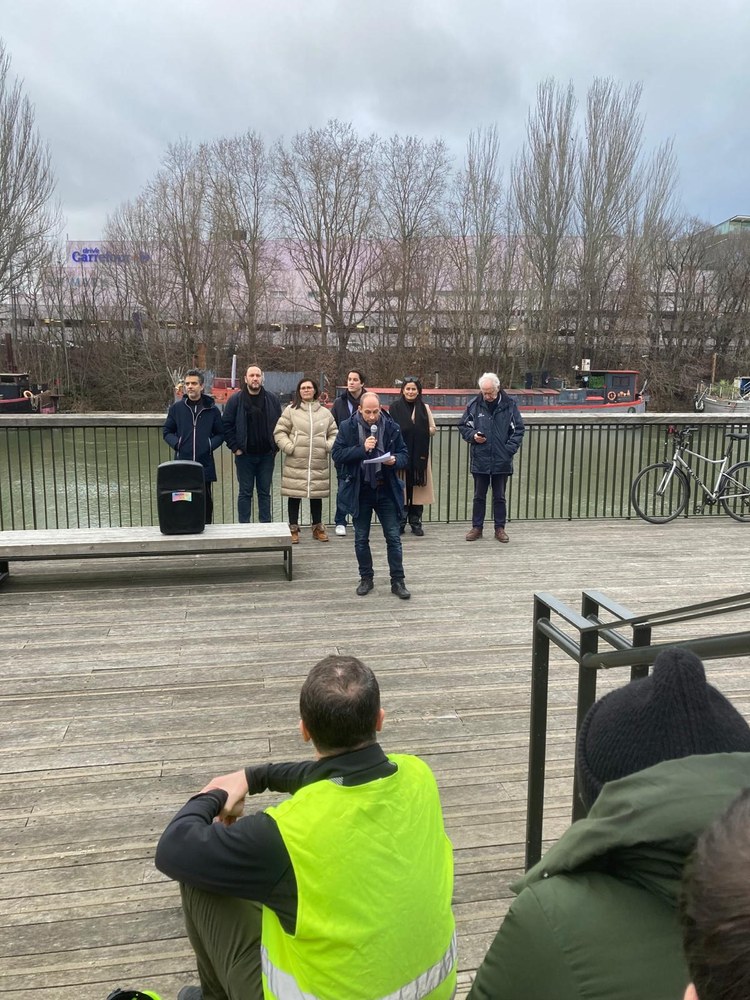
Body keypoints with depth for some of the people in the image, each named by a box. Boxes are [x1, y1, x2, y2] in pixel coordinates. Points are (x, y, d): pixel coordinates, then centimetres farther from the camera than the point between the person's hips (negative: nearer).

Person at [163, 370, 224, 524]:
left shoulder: (212, 409, 4)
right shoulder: (176, 407, 6)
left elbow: (220, 434, 10)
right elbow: (167, 431, 12)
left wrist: (210, 445, -8)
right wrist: (176, 443, -5)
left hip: (205, 465, 0)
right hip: (182, 465, 0)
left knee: (206, 502, 7)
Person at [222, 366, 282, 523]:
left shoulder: (272, 399, 5)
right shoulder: (235, 400, -2)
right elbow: (227, 425, -2)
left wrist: (275, 446, 1)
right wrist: (234, 447, -7)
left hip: (266, 455, 2)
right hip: (244, 455, -2)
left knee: (265, 492, 9)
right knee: (245, 492, 4)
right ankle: (243, 525, 10)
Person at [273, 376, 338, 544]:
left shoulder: (325, 412, 11)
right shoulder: (291, 410, 2)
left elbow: (334, 433, 18)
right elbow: (280, 432, 2)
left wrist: (329, 445, 0)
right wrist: (289, 447, -10)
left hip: (319, 464, 2)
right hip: (295, 463, -2)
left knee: (317, 495, 10)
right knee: (295, 496, 2)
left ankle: (317, 527, 24)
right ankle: (293, 528, 14)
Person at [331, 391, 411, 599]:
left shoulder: (391, 427, -2)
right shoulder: (347, 427, -5)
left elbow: (404, 455, 4)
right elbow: (337, 455, -10)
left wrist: (395, 460, -19)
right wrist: (362, 448, -21)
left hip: (386, 490, 0)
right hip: (359, 491, 0)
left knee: (393, 537, 2)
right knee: (361, 538, 10)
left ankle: (397, 581, 12)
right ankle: (366, 578, 25)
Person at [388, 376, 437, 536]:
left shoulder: (424, 407, 10)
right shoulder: (395, 407, 2)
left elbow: (432, 429, 10)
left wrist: (414, 432, -4)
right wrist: (418, 431, -9)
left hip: (419, 454, 2)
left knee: (417, 488, 2)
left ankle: (416, 523, 10)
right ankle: (400, 523, 7)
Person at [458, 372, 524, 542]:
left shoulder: (509, 405, -3)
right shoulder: (474, 405, -1)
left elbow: (518, 429, 1)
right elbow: (463, 426, 9)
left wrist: (510, 449, -10)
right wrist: (473, 435, -11)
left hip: (502, 460, -1)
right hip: (480, 460, 1)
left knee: (499, 497, 10)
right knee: (479, 496, 11)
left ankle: (500, 528, 21)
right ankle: (477, 527, 22)